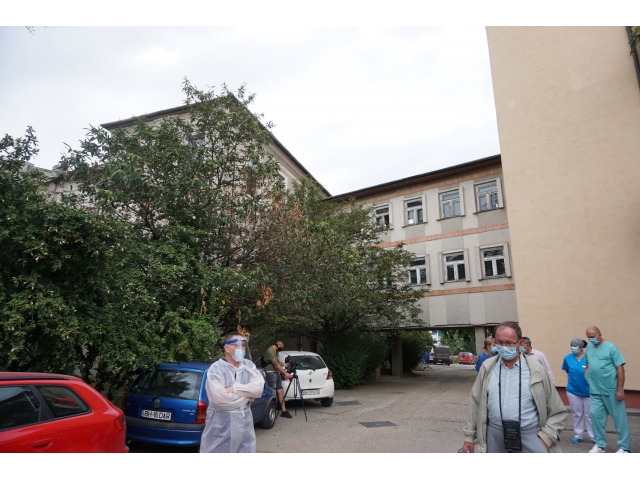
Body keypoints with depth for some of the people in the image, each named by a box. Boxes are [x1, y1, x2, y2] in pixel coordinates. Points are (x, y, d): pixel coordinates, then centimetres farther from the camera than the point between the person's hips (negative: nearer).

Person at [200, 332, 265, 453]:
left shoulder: (249, 366, 4)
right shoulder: (216, 368, -12)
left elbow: (258, 388, -11)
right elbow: (219, 398, -25)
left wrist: (233, 389, -20)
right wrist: (246, 397, -13)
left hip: (245, 423, 5)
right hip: (221, 426, -5)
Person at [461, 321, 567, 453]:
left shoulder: (537, 370, -3)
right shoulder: (487, 367, 1)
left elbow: (557, 412, 4)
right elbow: (475, 403, 7)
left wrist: (546, 438, -6)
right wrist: (469, 436, 9)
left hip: (530, 435, -2)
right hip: (495, 435, 2)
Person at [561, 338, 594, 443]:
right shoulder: (568, 358, -5)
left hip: (588, 390, -3)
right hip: (573, 390, 3)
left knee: (590, 414, 7)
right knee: (577, 414, 14)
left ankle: (594, 436, 20)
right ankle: (578, 435, 24)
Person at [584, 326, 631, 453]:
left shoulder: (611, 348, -9)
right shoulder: (589, 348, 7)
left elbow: (620, 369, -10)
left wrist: (620, 389, -13)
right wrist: (587, 377, 5)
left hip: (612, 390, -5)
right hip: (595, 391, 5)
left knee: (619, 418, 6)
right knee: (596, 416, 8)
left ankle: (624, 447, 18)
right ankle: (599, 444, 21)